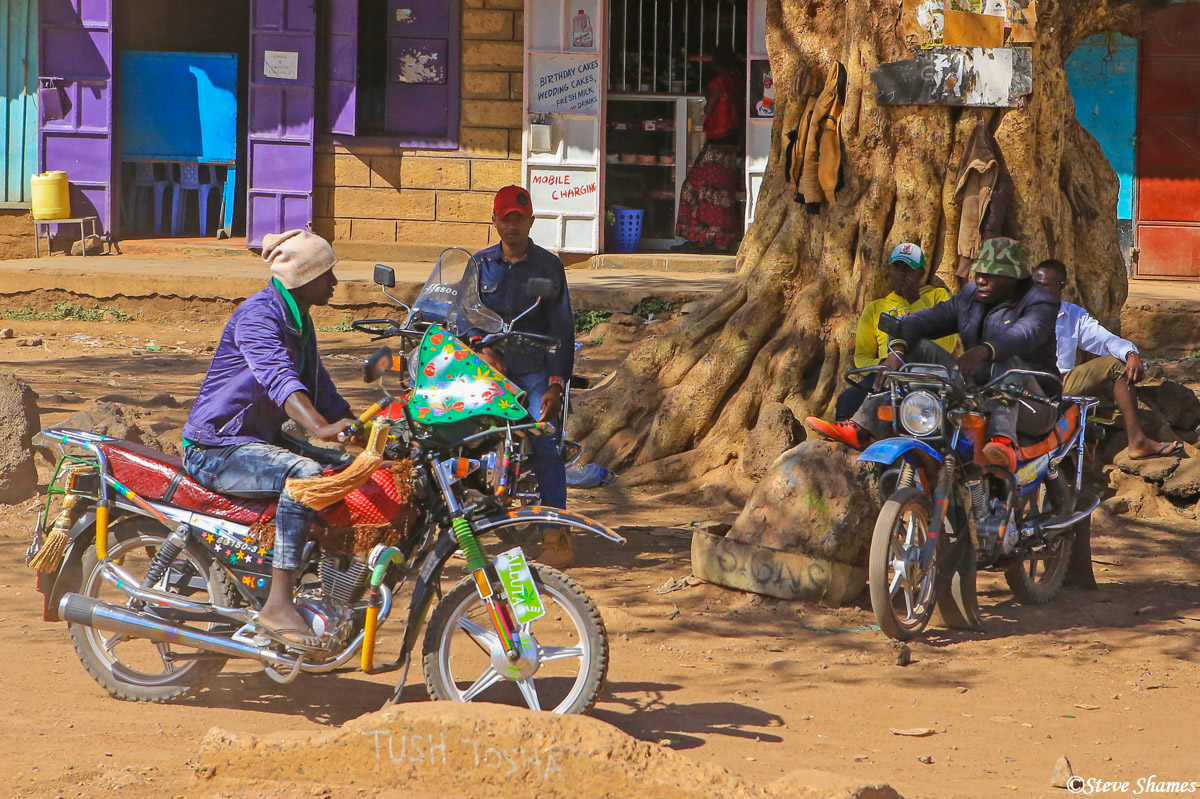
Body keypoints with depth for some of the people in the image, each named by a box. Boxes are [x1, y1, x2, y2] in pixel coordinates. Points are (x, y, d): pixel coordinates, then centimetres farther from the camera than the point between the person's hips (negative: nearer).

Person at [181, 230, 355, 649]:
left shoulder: (300, 323, 15)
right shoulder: (258, 314, -18)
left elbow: (320, 390, 23)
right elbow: (278, 378, -36)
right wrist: (320, 428, -52)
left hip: (261, 441, 10)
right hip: (217, 450, -10)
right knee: (305, 474, -33)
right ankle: (278, 606, -37)